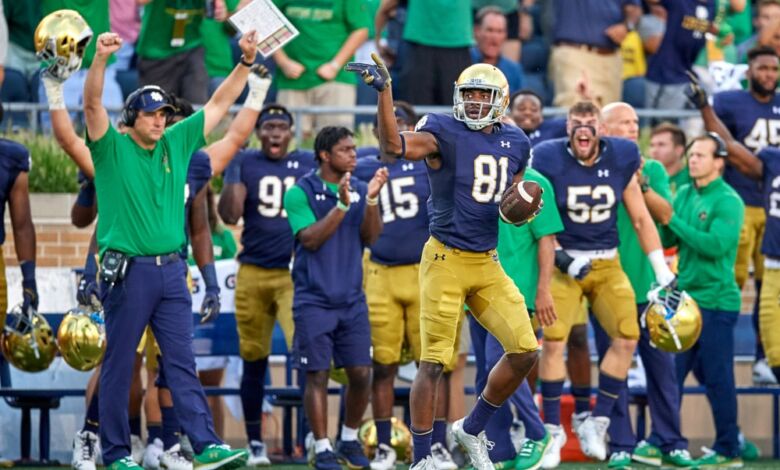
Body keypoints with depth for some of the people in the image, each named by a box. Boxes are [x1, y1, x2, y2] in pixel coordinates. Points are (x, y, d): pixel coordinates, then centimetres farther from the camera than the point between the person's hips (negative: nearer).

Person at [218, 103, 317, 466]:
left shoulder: (310, 165, 7)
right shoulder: (244, 163, 2)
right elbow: (230, 215, -10)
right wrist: (234, 169, -16)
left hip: (297, 273, 0)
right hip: (254, 272, 0)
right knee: (254, 360, 8)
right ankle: (254, 442, 18)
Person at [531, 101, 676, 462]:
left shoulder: (621, 160, -2)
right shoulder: (549, 161, -10)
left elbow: (640, 219, 6)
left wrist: (663, 272, 6)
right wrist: (560, 257, -15)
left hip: (607, 263, 3)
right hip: (564, 262, -3)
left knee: (627, 337, -8)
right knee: (553, 340, -15)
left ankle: (598, 423, 4)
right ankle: (552, 429, -3)